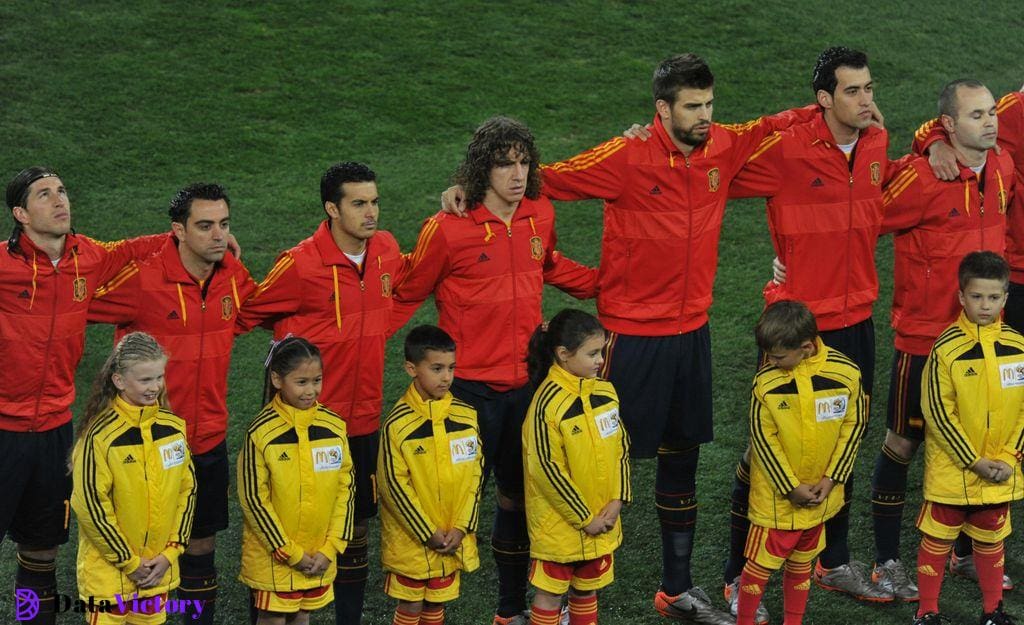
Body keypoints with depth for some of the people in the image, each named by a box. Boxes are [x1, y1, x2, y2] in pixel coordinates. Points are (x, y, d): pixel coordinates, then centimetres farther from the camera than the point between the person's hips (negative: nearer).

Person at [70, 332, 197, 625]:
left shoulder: (174, 427, -1)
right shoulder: (100, 435, -16)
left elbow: (187, 490, 5)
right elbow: (91, 504, -15)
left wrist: (170, 552, -1)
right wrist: (129, 562, -10)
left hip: (159, 568, 5)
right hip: (109, 568, -5)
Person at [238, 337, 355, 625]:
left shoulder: (335, 427, -3)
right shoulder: (261, 432, -15)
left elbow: (345, 489, 2)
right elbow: (253, 498, -12)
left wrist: (331, 548, -4)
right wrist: (290, 553, -11)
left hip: (319, 555, 4)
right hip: (273, 554, -4)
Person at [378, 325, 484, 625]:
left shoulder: (466, 416, -1)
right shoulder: (397, 424, -14)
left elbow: (475, 473, 3)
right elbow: (394, 485, -12)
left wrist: (461, 528, -5)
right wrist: (428, 534, -11)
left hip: (453, 540, 4)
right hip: (411, 540, -4)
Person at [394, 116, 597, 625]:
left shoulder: (540, 215, 1)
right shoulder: (447, 229, -14)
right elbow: (407, 295, -4)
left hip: (526, 382, 6)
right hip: (470, 387, -6)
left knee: (518, 493, 18)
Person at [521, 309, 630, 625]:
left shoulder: (605, 391, 0)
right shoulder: (548, 404, -21)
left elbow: (621, 448, 8)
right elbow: (547, 469, -19)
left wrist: (617, 501, -3)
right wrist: (584, 518, -14)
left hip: (602, 519, 6)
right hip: (560, 523, -6)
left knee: (587, 588, 18)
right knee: (551, 593, 7)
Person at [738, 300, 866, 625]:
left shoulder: (846, 372, -12)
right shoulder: (765, 381, -17)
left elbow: (854, 424, -1)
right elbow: (762, 437, -10)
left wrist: (831, 479, -5)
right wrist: (791, 488, -10)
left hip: (818, 493, 2)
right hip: (776, 495, -2)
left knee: (801, 564, 17)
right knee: (761, 563, 4)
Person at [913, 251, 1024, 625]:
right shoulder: (946, 349, -13)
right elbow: (938, 412, -13)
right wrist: (975, 462, -13)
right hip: (952, 469, -3)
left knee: (991, 540, 17)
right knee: (937, 539, 7)